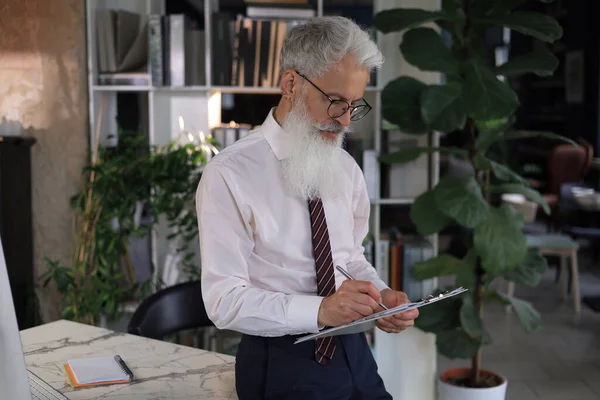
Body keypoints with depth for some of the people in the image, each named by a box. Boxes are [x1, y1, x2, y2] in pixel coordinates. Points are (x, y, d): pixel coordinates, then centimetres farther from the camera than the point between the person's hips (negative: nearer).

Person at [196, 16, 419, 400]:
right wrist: (320, 309, -30)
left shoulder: (346, 168, 4)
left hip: (353, 351, 6)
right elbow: (225, 300, -18)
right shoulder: (230, 175, -15)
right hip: (282, 365, -5)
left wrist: (381, 294, -9)